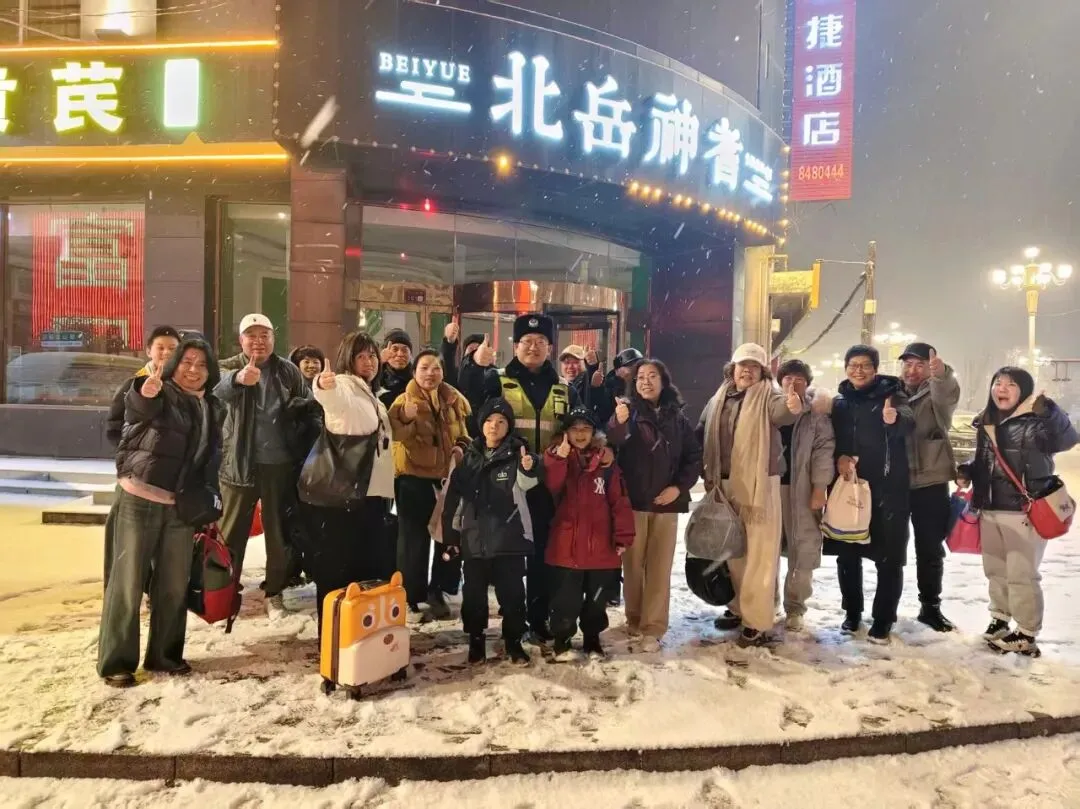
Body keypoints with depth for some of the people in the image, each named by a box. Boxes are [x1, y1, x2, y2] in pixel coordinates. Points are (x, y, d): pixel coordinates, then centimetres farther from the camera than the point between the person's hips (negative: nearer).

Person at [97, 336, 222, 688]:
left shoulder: (211, 408, 12)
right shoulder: (160, 395, -5)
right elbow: (136, 409, -30)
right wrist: (145, 392, -53)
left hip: (181, 507, 6)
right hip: (140, 500, -5)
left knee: (174, 584, 10)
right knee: (128, 581, 0)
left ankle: (164, 654, 23)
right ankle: (116, 662, 9)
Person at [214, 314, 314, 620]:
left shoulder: (288, 371, 4)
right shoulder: (230, 367, -3)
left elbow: (308, 406, 10)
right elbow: (219, 389, -27)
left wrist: (298, 440, -5)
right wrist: (238, 378, -50)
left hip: (280, 463, 2)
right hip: (240, 464, -1)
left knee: (279, 531, 10)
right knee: (231, 531, 8)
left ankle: (275, 593, 24)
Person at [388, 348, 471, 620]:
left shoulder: (454, 400, 5)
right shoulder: (404, 400, -7)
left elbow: (464, 431, 19)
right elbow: (395, 434, -22)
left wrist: (462, 447, -2)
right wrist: (406, 419, -41)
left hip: (447, 475, 5)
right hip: (413, 477, -4)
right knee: (414, 539, 2)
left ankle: (437, 591, 28)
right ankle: (412, 599, 13)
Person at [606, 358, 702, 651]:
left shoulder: (677, 417, 6)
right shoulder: (627, 412, -1)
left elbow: (694, 456, 9)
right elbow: (610, 447, -18)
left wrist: (680, 486, -5)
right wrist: (618, 424, -38)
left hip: (666, 502, 2)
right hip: (632, 501, -1)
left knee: (660, 566, 2)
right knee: (633, 564, 7)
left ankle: (653, 628, 8)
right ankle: (634, 619, 23)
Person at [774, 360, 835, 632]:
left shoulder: (816, 413, 4)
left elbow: (824, 450, -3)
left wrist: (820, 488, -11)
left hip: (803, 489, -1)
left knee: (803, 548, 0)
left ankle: (795, 606, 12)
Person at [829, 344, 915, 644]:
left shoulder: (891, 395, -4)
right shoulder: (839, 403, 7)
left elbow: (909, 421, -24)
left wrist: (894, 419, -48)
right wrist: (839, 457, -15)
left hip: (888, 488, -3)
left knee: (889, 556, 0)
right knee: (847, 553, 10)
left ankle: (883, 619, 13)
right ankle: (852, 612, 26)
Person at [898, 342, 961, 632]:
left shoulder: (937, 395, 0)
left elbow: (949, 394, -25)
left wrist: (941, 374, -48)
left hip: (930, 483, -1)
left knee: (931, 549, 8)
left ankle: (930, 606, 24)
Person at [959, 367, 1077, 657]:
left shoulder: (1034, 421, -12)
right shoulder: (986, 424, 9)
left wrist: (1052, 412, -45)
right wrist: (966, 472, 2)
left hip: (1024, 511, -7)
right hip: (990, 510, 7)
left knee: (1022, 575, 0)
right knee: (995, 570, 19)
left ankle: (1026, 635, 14)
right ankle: (999, 619, 36)